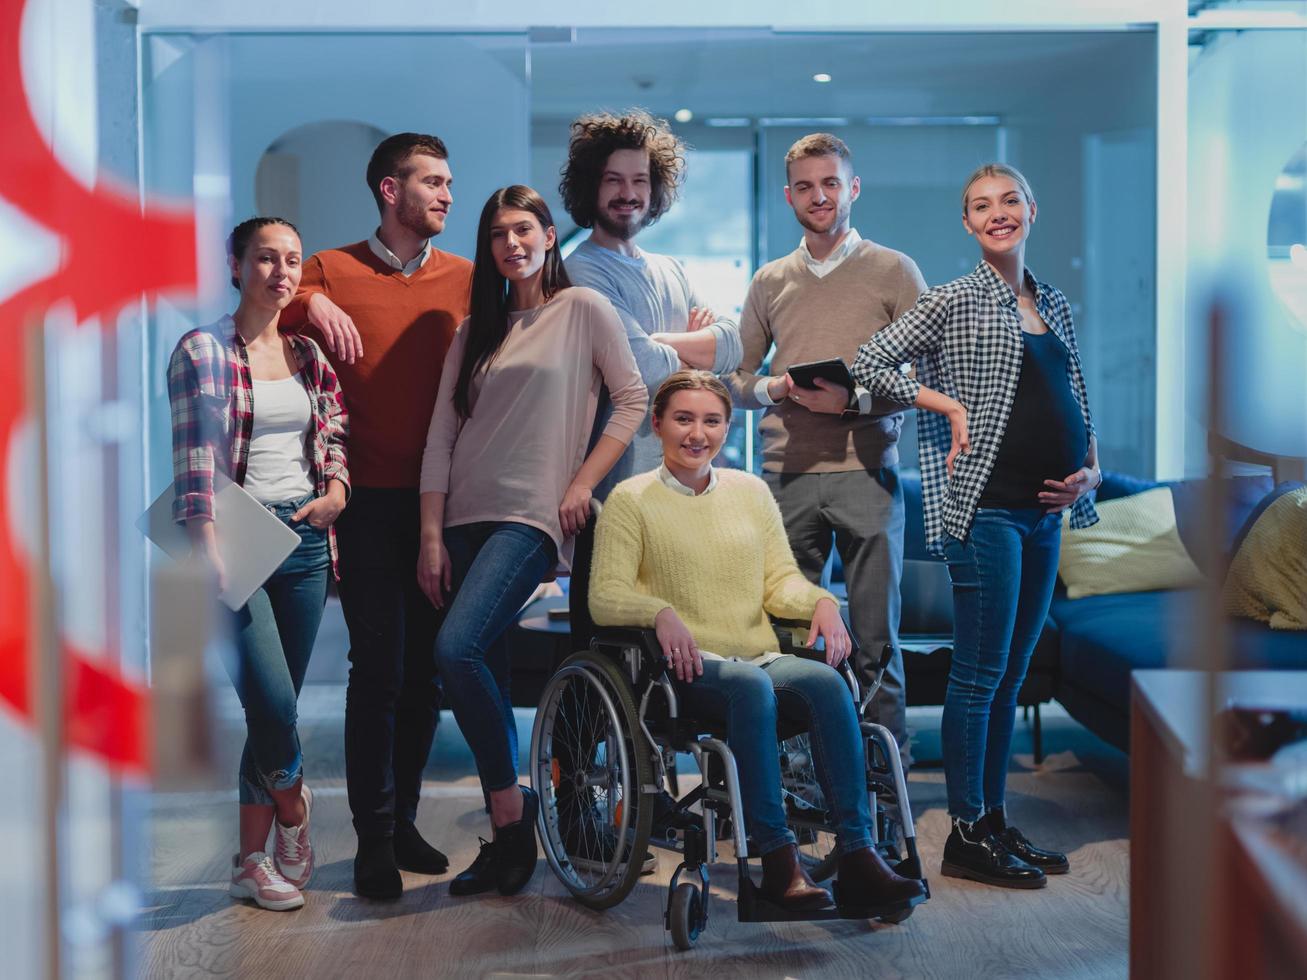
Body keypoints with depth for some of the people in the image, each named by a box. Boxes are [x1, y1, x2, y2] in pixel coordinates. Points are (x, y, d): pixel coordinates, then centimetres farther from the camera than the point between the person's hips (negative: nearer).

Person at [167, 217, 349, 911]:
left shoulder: (308, 354, 13)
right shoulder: (203, 351, -4)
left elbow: (334, 434, 20)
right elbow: (194, 457, -10)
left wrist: (335, 491, 0)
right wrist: (207, 543, -19)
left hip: (304, 538, 5)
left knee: (275, 707, 7)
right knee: (274, 702, -14)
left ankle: (252, 860, 15)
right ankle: (291, 800, 17)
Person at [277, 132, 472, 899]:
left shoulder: (465, 278, 8)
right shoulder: (330, 273, 1)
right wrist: (311, 305, -18)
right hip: (373, 498, -3)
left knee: (426, 667, 9)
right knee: (379, 667, -4)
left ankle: (402, 818, 22)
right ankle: (374, 837, 5)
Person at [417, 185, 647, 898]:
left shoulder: (582, 309, 4)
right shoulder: (475, 331, 16)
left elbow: (632, 398, 2)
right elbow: (440, 438, 10)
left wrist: (583, 483, -7)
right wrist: (431, 536, 1)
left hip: (532, 515, -5)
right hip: (465, 517, 5)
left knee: (457, 649, -24)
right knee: (485, 677, 3)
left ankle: (510, 804, -9)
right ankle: (507, 839, 11)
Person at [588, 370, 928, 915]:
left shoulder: (751, 491, 20)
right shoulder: (631, 499, 7)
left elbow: (780, 579, 16)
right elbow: (605, 596, -4)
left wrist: (819, 600, -7)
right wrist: (661, 613, -25)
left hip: (761, 659, 4)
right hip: (687, 667, -4)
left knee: (826, 681, -29)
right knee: (751, 684, -37)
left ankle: (857, 855, -32)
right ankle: (778, 861, -35)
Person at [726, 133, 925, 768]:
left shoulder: (894, 272, 5)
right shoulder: (770, 282, 15)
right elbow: (736, 381, 18)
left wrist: (854, 399, -14)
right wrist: (776, 389, -4)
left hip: (866, 474, -3)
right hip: (786, 477, 3)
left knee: (875, 638, -1)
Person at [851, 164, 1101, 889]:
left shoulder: (1054, 306, 16)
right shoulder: (956, 300, -4)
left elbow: (1076, 402, 22)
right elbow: (869, 362, -9)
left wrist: (1090, 470, 6)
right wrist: (951, 406, -13)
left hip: (1044, 514, 7)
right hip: (985, 509, -7)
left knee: (1009, 676, 13)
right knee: (979, 674, -5)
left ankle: (995, 820, 21)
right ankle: (967, 835, 2)